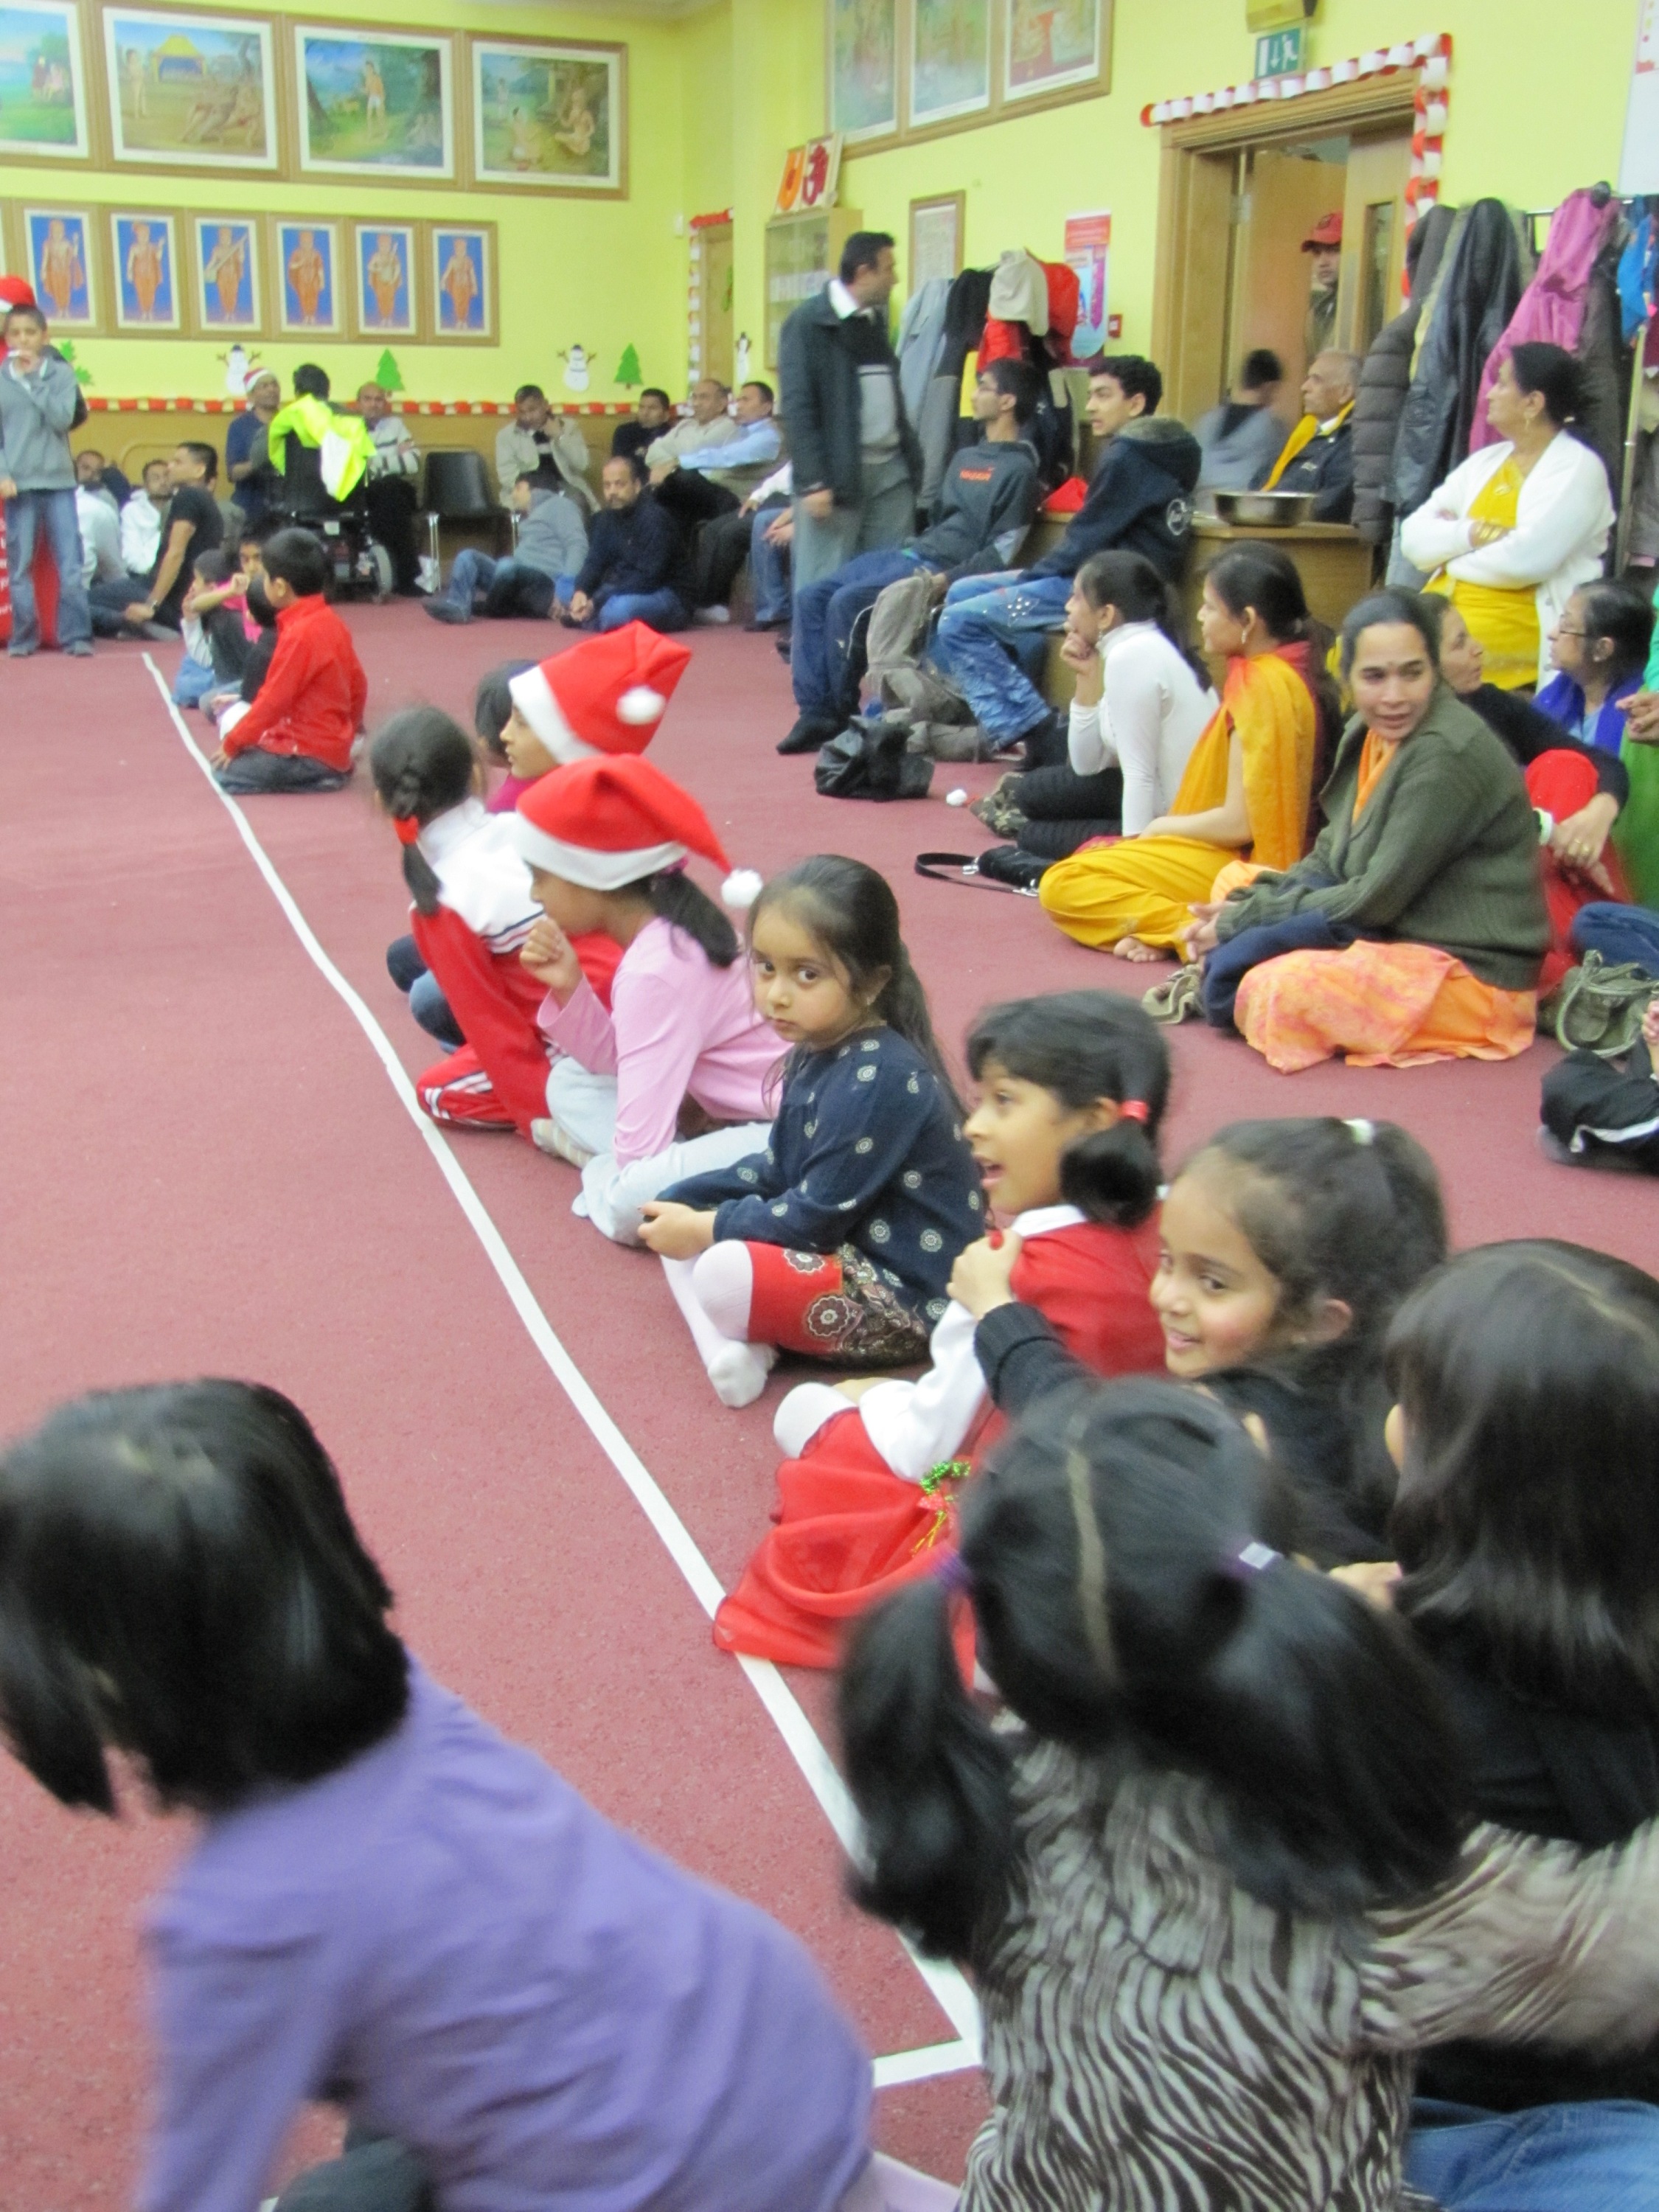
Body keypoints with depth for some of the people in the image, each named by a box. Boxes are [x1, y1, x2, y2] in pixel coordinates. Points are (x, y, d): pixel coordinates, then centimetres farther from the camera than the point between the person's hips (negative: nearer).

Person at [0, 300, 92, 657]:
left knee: (70, 565, -3)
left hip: (59, 481, 0)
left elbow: (63, 418, -8)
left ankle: (76, 636, 1)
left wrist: (33, 378, -7)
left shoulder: (61, 373, 5)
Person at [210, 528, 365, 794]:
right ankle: (331, 770, 6)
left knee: (226, 771, -8)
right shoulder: (331, 621, 7)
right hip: (334, 749, 9)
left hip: (310, 755, -9)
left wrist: (232, 743, -7)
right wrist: (346, 736, 28)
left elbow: (274, 700, -17)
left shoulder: (299, 634, -20)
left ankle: (317, 777, -7)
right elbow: (358, 686, 15)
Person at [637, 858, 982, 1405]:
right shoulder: (818, 1050, 3)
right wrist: (683, 1205, 2)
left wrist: (704, 1228, -12)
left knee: (724, 1275, -30)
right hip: (843, 1250, 11)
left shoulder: (879, 1082, -26)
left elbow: (817, 1218, -22)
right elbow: (779, 1170, 14)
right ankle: (729, 1346, -11)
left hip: (908, 1298, -10)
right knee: (679, 1227, 7)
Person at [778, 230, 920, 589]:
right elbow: (797, 407, -12)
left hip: (890, 469, 7)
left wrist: (912, 457, 12)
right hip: (837, 474, -7)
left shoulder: (876, 319, 17)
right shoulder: (809, 323, -6)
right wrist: (812, 482, -18)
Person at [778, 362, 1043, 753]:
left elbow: (1001, 552, -13)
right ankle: (814, 713, -14)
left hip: (946, 567, -9)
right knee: (810, 597, -9)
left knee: (847, 602, -27)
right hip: (909, 551, 9)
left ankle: (840, 716, -11)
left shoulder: (1019, 469, -5)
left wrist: (945, 580, -22)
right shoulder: (965, 456, 23)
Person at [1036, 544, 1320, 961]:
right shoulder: (1281, 672, 9)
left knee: (1062, 887, -13)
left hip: (1230, 864, -11)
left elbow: (1238, 823, -21)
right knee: (1090, 856, 23)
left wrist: (1163, 826, -5)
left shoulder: (1259, 687, -20)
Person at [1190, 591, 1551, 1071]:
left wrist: (1243, 920, -14)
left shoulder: (1448, 754, -22)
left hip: (1476, 975, -9)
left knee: (1274, 991, -30)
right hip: (1399, 935, 9)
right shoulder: (1367, 733, 5)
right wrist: (1242, 907, -7)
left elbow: (1377, 899, -21)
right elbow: (1330, 859, 10)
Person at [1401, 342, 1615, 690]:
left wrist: (1450, 553, -2)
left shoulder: (1578, 469, -3)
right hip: (1445, 607, 7)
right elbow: (1413, 538, 8)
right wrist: (1470, 535, -11)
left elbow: (1525, 560, -18)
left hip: (1528, 624, -7)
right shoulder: (1485, 462, 18)